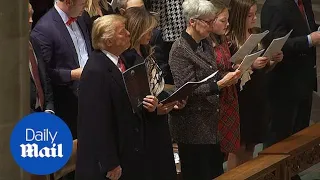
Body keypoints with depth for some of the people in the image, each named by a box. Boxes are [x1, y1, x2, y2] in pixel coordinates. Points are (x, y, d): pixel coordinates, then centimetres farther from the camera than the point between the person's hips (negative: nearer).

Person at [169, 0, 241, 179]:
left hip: (211, 121, 8)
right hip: (193, 126, -8)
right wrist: (221, 84, -27)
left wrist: (230, 76, -3)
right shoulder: (180, 50, -17)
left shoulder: (206, 43, 8)